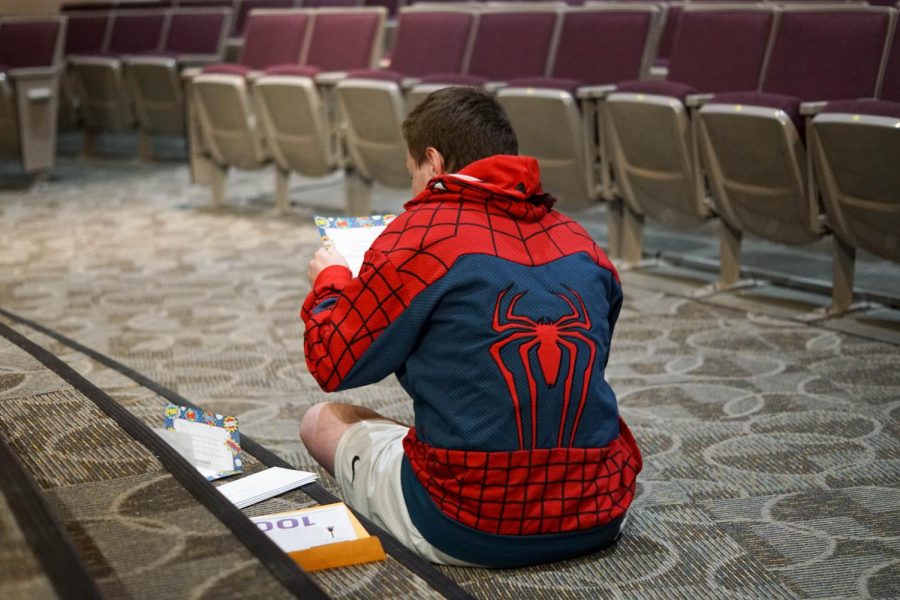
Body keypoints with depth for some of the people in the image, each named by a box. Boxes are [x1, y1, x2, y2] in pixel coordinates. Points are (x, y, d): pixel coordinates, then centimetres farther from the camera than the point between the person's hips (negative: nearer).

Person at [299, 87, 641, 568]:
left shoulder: (422, 231, -9)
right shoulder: (580, 243, 8)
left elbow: (333, 365, 1)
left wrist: (329, 281, 22)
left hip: (473, 528, -6)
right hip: (598, 517, 6)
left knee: (321, 422, 17)